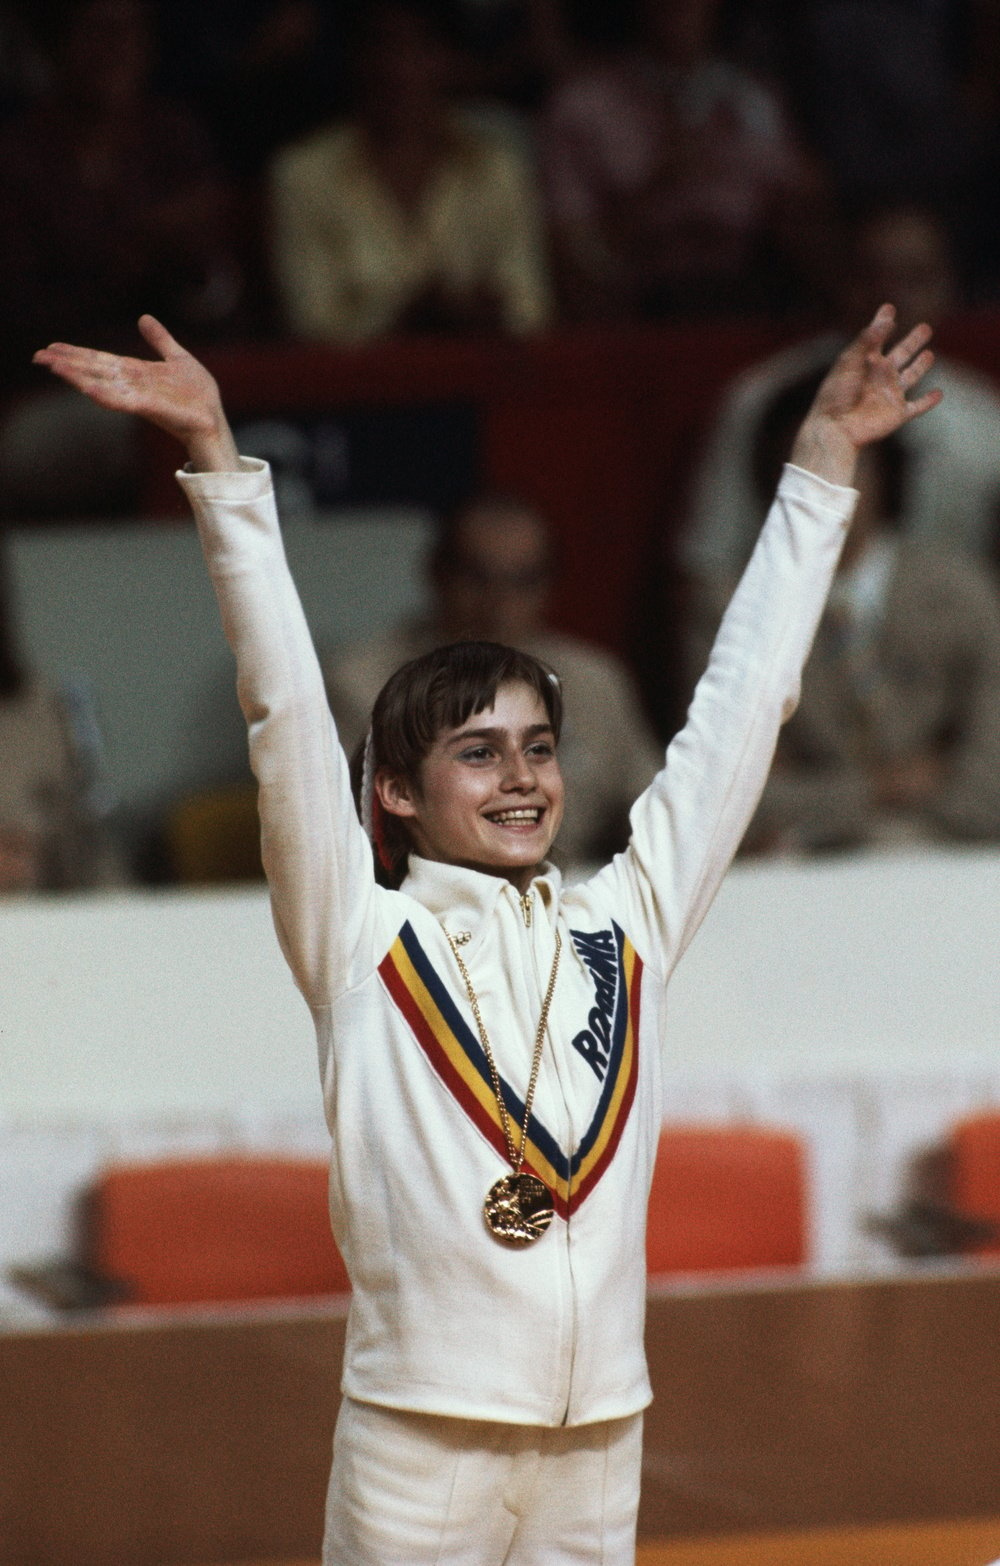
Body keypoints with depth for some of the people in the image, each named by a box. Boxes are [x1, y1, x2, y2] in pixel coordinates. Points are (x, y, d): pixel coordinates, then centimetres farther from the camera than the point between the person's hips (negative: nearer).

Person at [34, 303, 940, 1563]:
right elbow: (284, 706, -4)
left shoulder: (624, 927, 10)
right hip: (419, 1445, -3)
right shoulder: (363, 940, 2)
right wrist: (218, 462, -10)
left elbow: (737, 710, 14)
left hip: (598, 1448, 3)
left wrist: (822, 460, 17)